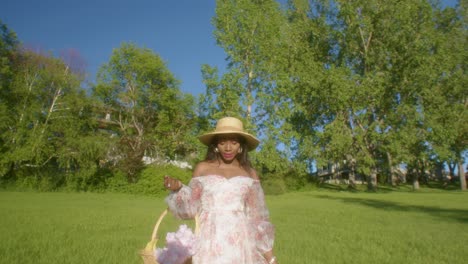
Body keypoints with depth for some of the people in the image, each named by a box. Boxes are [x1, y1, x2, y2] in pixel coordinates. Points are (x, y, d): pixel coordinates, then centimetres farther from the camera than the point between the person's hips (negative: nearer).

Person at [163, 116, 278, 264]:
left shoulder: (250, 174, 6)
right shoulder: (202, 169, 4)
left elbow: (258, 217, 8)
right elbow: (191, 206, 6)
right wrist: (178, 188, -13)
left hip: (239, 244, 1)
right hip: (209, 242, -1)